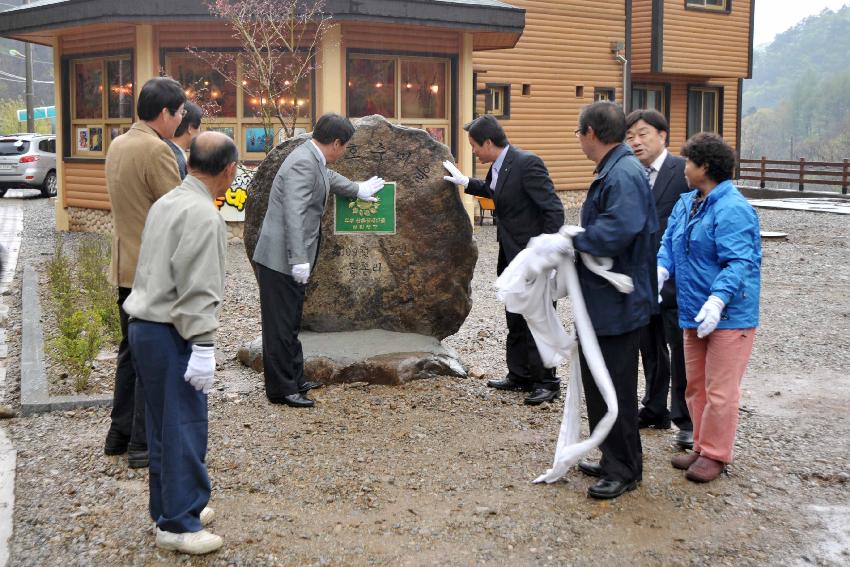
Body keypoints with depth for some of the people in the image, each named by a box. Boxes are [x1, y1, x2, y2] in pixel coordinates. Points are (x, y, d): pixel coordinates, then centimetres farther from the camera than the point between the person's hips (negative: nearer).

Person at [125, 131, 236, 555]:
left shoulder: (167, 202, 12)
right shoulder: (202, 215, -17)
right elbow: (196, 289, -21)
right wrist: (203, 346, -18)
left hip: (145, 326, 10)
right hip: (171, 334, -10)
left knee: (164, 426, 17)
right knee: (184, 428, -1)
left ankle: (170, 508, 28)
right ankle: (178, 524, 6)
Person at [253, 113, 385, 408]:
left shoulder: (313, 160, 12)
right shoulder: (303, 163, -20)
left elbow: (328, 177, 36)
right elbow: (293, 214, -28)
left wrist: (358, 189, 52)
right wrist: (299, 260, -32)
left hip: (287, 258, 10)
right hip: (281, 259, -10)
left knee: (290, 322, 17)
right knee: (281, 325, -2)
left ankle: (295, 379, 27)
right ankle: (281, 389, 5)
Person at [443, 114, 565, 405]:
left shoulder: (527, 163, -20)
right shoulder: (498, 167, 6)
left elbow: (553, 208, -22)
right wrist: (465, 182, 21)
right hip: (512, 257, 9)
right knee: (515, 321, 17)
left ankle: (546, 382, 8)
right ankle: (519, 375, 28)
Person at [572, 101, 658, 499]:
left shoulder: (623, 174, -21)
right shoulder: (614, 170, 12)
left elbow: (620, 229, -34)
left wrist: (575, 241, -20)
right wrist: (579, 241, 5)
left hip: (616, 303, -11)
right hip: (602, 300, 11)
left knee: (615, 388, 1)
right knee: (598, 382, 18)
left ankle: (624, 470, 16)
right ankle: (614, 461, 31)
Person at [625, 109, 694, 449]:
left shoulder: (685, 171, -9)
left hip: (675, 279, -5)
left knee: (681, 352, 2)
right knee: (651, 350, 16)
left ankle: (687, 420, 11)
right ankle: (655, 410, 30)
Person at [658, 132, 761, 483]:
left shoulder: (732, 210, -18)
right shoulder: (685, 203, 9)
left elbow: (738, 263, -23)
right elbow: (669, 242, 10)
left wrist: (717, 300, -31)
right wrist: (660, 270, -10)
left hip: (730, 316, -9)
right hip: (694, 313, 9)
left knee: (720, 390, 0)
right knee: (695, 386, 17)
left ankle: (715, 454, 12)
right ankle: (702, 446, 29)